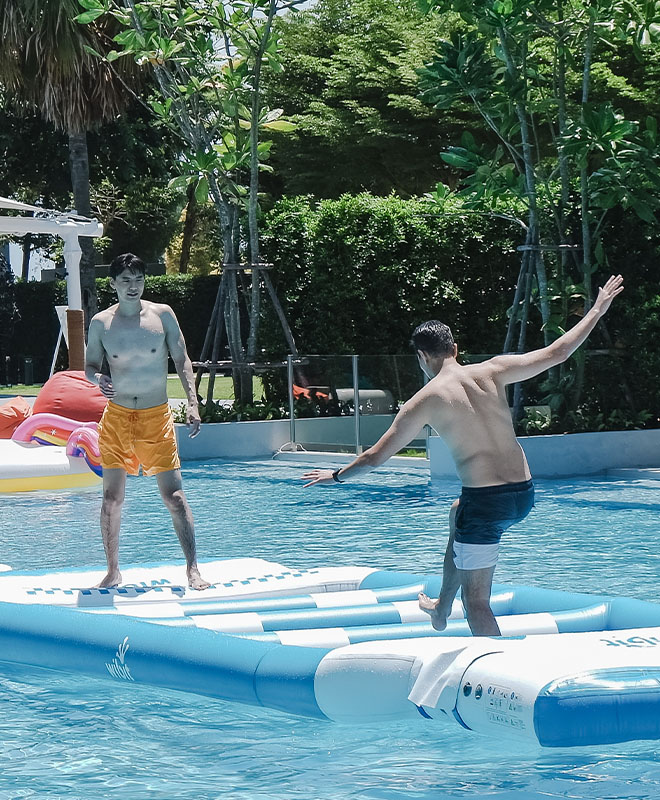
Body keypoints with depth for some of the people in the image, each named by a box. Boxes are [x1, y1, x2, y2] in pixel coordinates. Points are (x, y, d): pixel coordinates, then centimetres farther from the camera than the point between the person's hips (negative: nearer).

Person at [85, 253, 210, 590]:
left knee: (173, 495, -5)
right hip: (117, 417, 1)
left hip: (157, 416, -1)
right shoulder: (101, 323, -1)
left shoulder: (162, 315, -2)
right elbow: (90, 365, 8)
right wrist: (98, 378, -16)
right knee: (112, 497, 2)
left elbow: (181, 360, 3)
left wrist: (192, 403, -6)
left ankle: (192, 569, 0)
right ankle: (113, 572, 13)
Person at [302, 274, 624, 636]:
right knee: (457, 514, 37)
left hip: (485, 502, -7)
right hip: (524, 495, 7)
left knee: (476, 599, 4)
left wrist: (335, 476, 21)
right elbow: (556, 353, 8)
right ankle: (441, 610, 50)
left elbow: (374, 457, 2)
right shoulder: (492, 371, 2)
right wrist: (598, 309, 21)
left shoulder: (424, 401, -5)